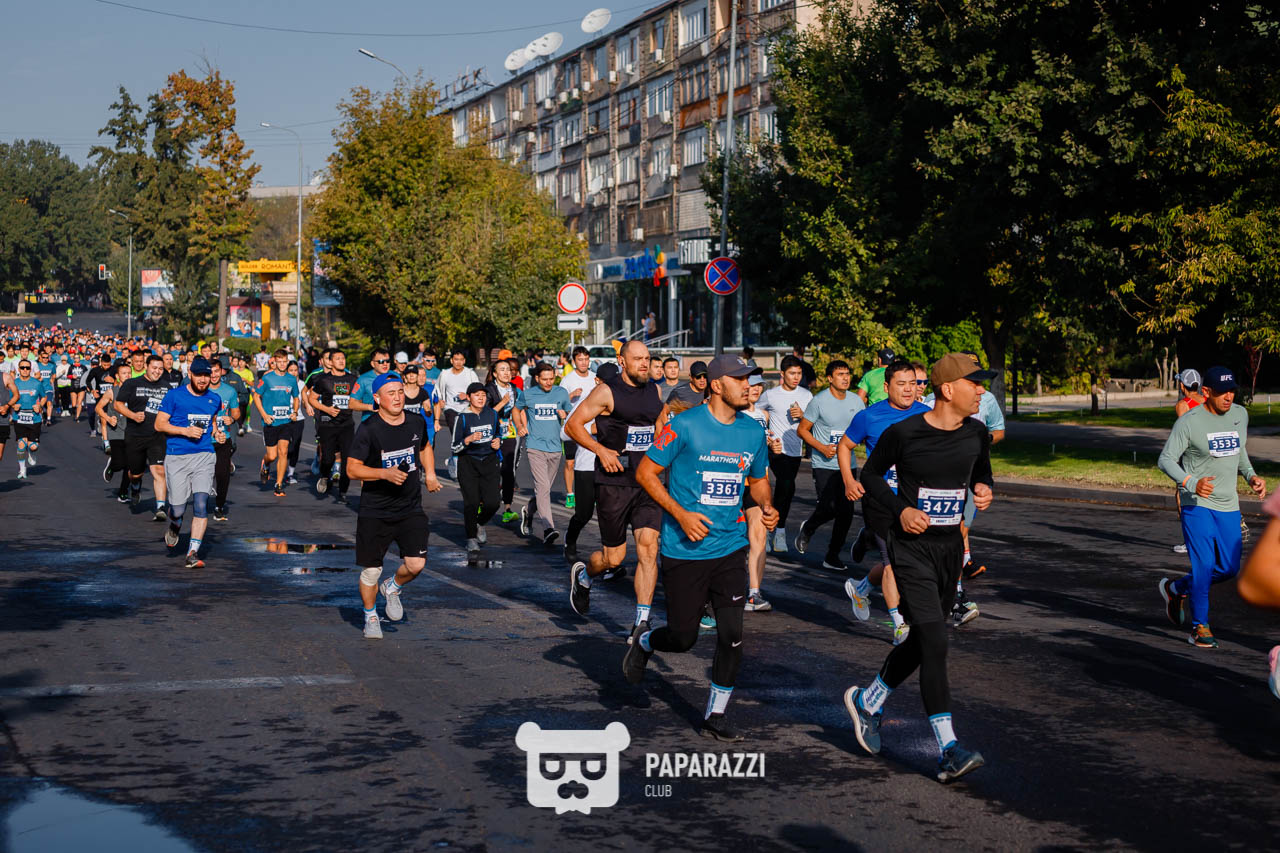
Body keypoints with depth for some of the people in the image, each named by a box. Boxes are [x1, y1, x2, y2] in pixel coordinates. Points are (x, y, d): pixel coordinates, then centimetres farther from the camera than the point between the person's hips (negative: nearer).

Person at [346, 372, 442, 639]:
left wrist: (430, 474, 13)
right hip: (374, 513, -3)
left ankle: (392, 587, 24)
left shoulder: (416, 422, 2)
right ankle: (371, 617, 29)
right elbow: (352, 468, -14)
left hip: (411, 509, 3)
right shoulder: (368, 429, -13)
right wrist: (385, 473, -27)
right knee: (371, 570, 3)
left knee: (416, 564, -10)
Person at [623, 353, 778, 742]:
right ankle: (643, 643, 39)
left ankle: (715, 717, 11)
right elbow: (645, 473, -6)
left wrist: (765, 506, -1)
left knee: (731, 634, -4)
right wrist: (680, 515, -16)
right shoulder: (684, 426, -10)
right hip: (684, 550, -4)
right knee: (684, 637, 4)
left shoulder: (753, 431, 6)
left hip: (730, 548, 4)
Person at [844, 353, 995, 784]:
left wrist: (984, 490, -5)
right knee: (934, 641, -15)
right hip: (912, 546, -7)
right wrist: (900, 509, -14)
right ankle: (949, 750, -15)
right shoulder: (904, 433, -13)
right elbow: (870, 474, 1)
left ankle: (867, 701, 39)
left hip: (950, 546, 7)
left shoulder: (975, 434, 3)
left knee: (921, 641, 15)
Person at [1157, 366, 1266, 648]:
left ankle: (1176, 588, 31)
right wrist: (1192, 483, -28)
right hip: (1196, 505, -6)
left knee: (1229, 569, 7)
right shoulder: (1189, 421, -13)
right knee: (1204, 566, -11)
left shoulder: (1240, 414, 4)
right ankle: (1199, 628, 5)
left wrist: (1251, 476, 5)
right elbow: (1165, 459, -12)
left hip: (1228, 505, 6)